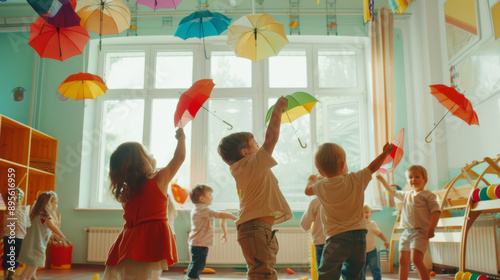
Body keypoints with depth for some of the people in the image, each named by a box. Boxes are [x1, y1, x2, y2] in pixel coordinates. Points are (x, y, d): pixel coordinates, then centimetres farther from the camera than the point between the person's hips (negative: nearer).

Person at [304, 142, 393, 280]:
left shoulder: (320, 187, 0)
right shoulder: (356, 180, -2)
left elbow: (307, 190, 21)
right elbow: (372, 167, 14)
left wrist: (311, 180, 43)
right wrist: (385, 153, 29)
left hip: (336, 238, -3)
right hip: (359, 234, 3)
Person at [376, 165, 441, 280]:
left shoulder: (427, 195, 0)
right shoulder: (406, 195, 21)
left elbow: (436, 210, -9)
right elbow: (392, 192, 37)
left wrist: (431, 228, -20)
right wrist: (382, 180, 34)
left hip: (419, 232, -7)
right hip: (406, 232, 7)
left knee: (416, 259, -21)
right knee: (403, 260, 8)